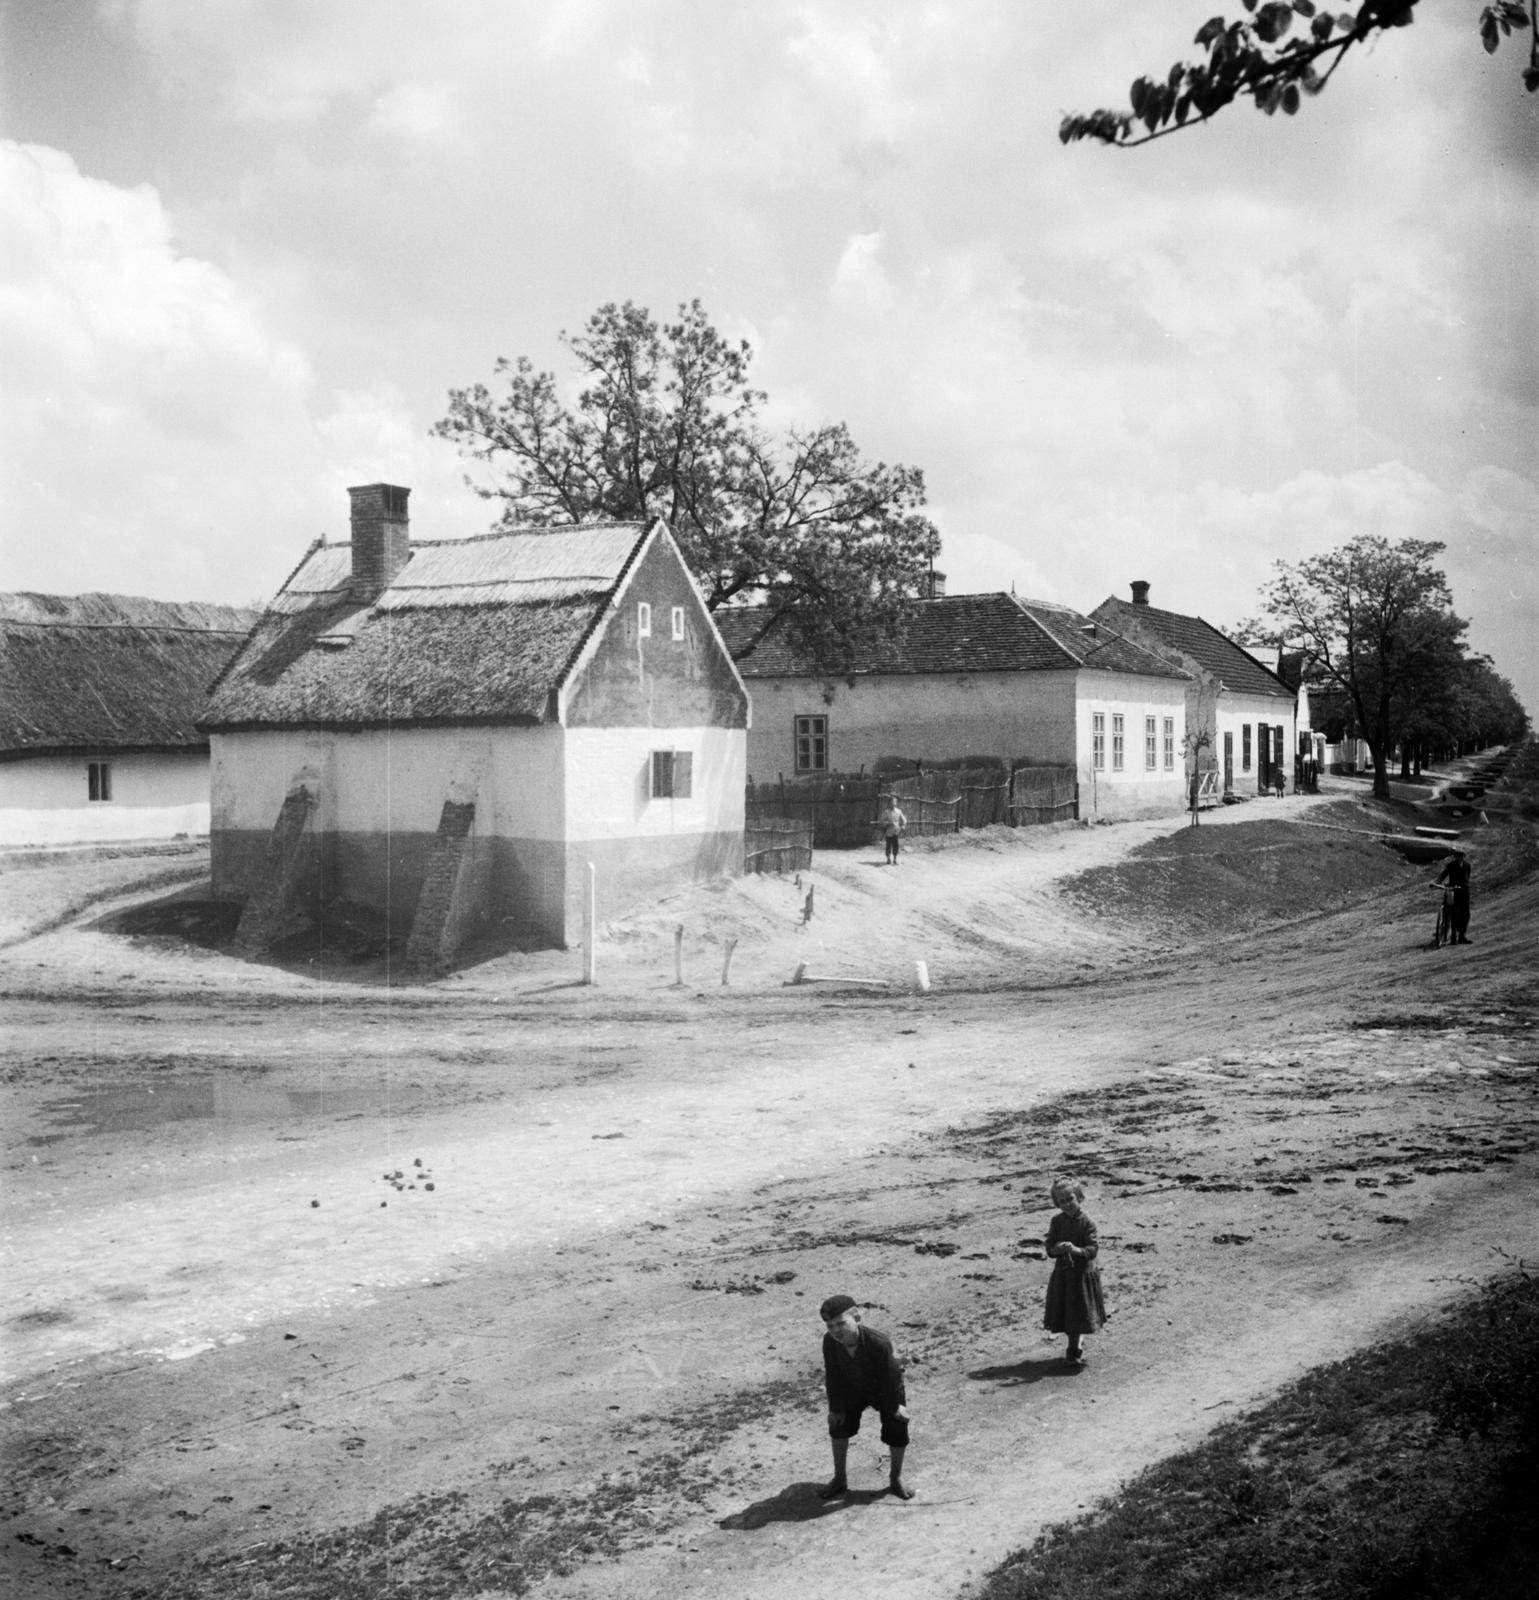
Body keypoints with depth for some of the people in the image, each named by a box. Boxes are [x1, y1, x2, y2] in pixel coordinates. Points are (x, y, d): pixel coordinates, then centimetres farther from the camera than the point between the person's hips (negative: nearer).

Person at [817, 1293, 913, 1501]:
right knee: (839, 1424, 1)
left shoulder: (879, 1343, -42)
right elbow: (833, 1376, -15)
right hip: (853, 1389, 3)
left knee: (897, 1427, 0)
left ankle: (896, 1478, 24)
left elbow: (891, 1378, -28)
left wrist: (895, 1407, -17)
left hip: (884, 1389, -3)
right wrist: (836, 1407, -10)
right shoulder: (830, 1342, -30)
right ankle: (839, 1479, 19)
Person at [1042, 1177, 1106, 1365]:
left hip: (1083, 1272, -3)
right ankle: (1075, 1346, 29)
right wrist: (1058, 1249, -24)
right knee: (1065, 1313, 9)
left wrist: (1077, 1250, -33)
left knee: (1080, 1313, 4)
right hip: (1063, 1273, 3)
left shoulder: (1086, 1223, -11)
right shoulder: (1057, 1222, -2)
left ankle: (1075, 1348, 23)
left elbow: (1093, 1249, -16)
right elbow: (1049, 1248, -2)